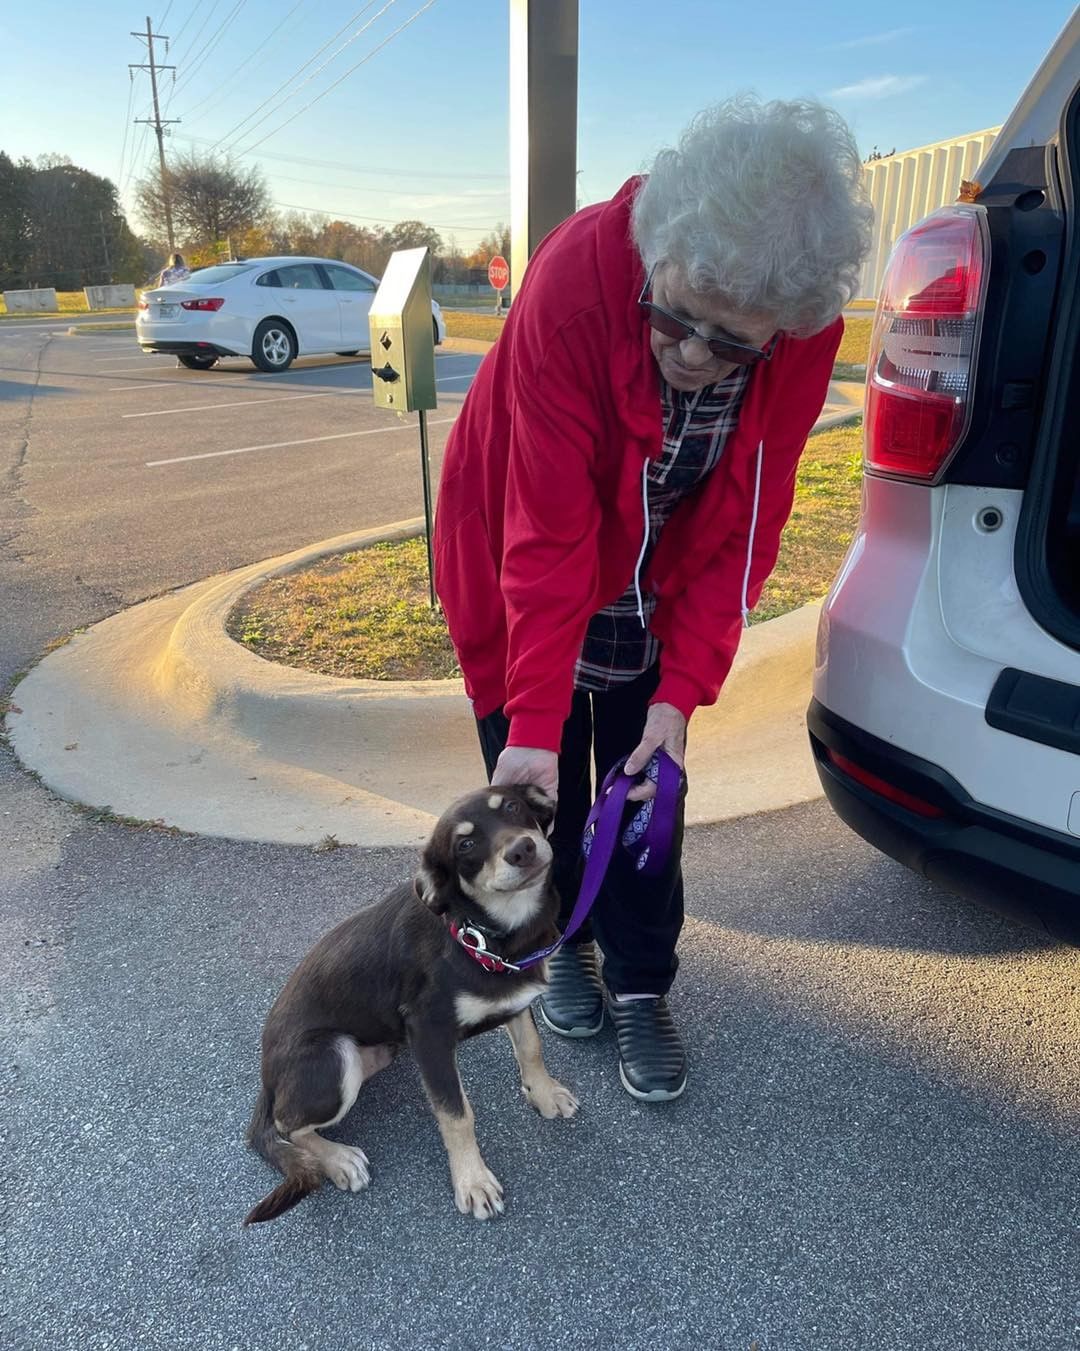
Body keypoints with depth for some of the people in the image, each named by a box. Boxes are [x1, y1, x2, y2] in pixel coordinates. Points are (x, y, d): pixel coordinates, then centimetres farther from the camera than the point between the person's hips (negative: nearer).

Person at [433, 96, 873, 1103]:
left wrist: (684, 692, -20)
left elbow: (745, 522, -15)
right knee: (542, 781, 8)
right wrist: (532, 725, -32)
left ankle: (641, 988, 25)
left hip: (655, 585, 2)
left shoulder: (807, 330, -23)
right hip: (518, 566, -2)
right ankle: (569, 942, 35)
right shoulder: (576, 282, -34)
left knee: (645, 789, 4)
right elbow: (548, 534, -33)